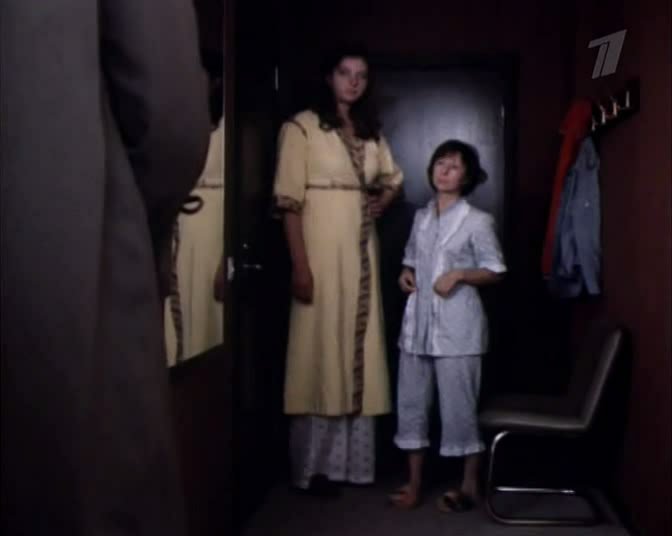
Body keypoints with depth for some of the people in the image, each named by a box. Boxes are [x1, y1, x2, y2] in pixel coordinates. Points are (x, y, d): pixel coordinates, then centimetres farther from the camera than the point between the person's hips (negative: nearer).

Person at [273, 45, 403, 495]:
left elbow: (393, 180, 29)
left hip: (362, 250, 7)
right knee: (321, 350, -3)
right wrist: (301, 265, -18)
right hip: (322, 249, -6)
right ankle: (315, 466, 8)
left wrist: (377, 207, 9)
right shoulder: (302, 127, -6)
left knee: (358, 349, 9)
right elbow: (289, 202, -12)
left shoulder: (371, 131, 13)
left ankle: (352, 460, 20)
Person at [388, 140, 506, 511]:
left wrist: (459, 275, -18)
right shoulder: (421, 217, 12)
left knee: (458, 404, 1)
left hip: (457, 324, -6)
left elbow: (495, 270, -4)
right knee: (411, 401, 8)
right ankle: (414, 483, 19)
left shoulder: (477, 221, -5)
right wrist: (406, 273, 1)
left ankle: (469, 485, 16)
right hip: (418, 320, 6)